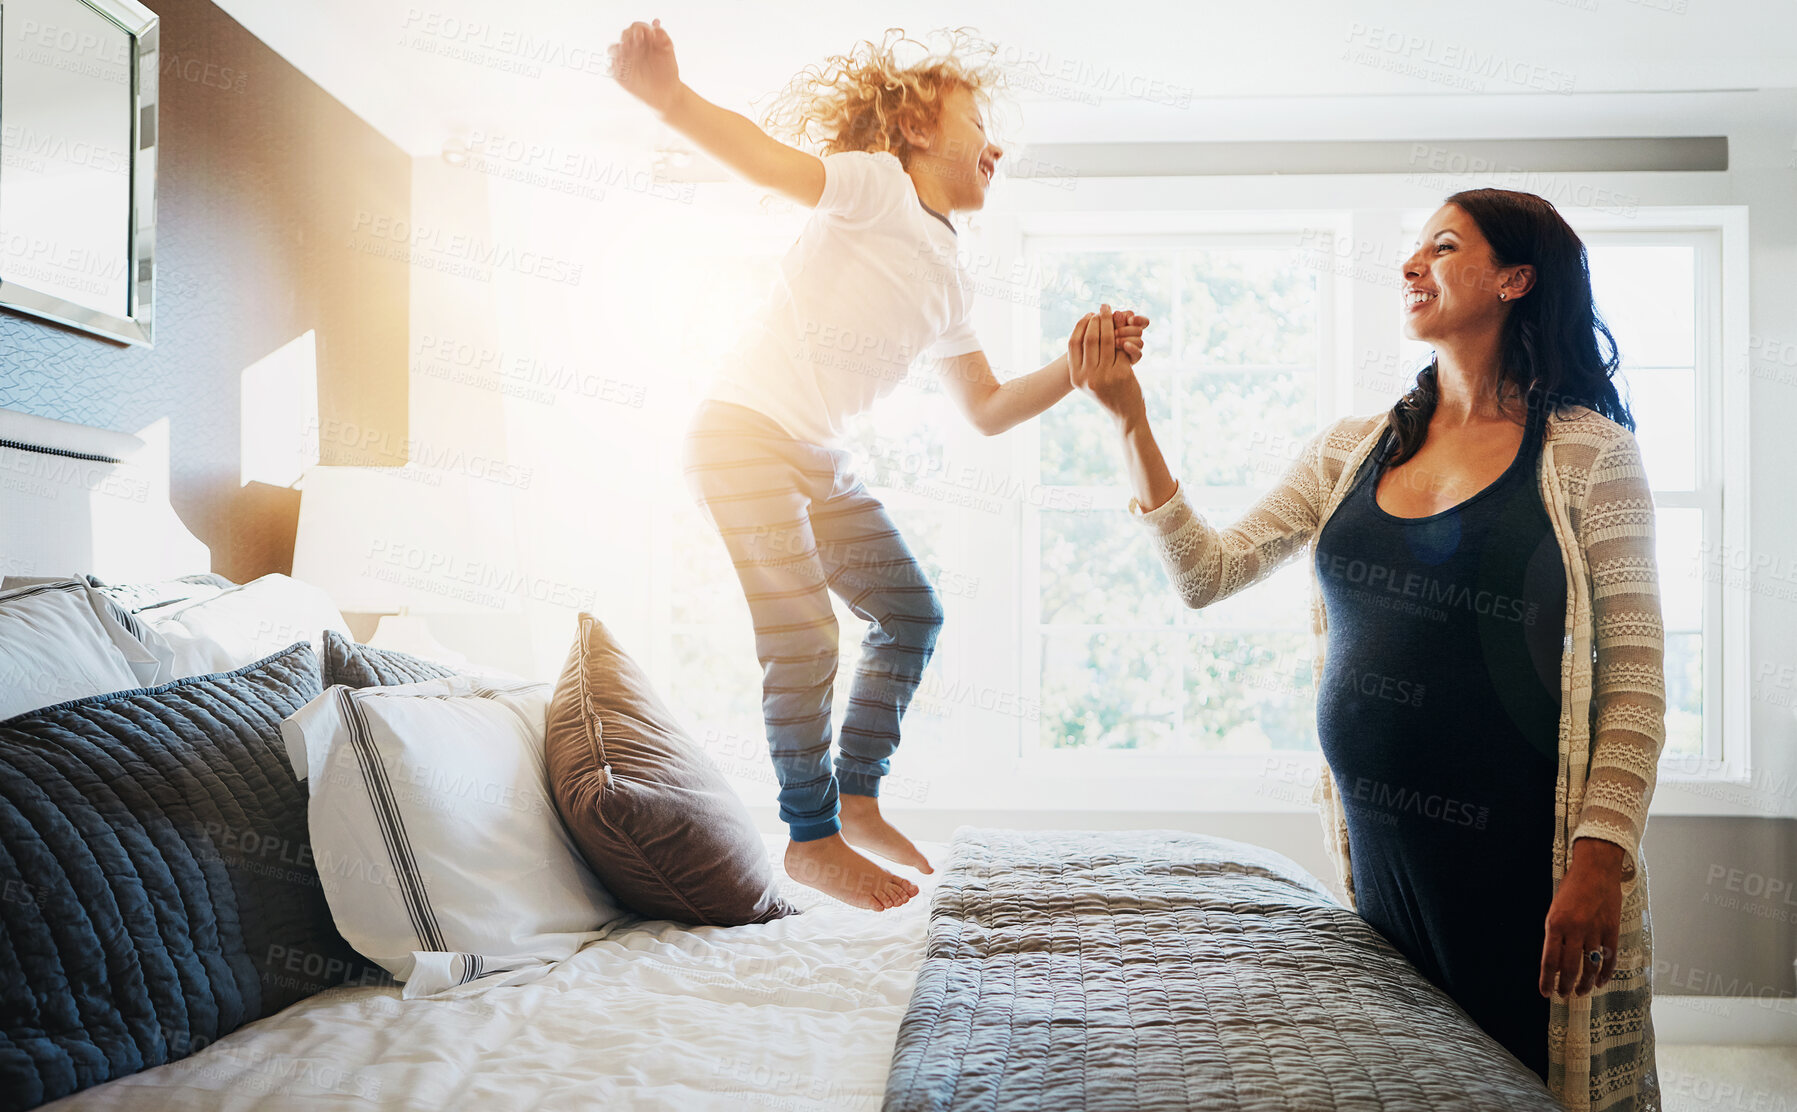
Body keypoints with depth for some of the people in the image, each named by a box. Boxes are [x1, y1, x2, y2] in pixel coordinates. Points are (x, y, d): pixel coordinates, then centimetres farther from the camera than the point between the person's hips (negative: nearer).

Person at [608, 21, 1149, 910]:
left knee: (910, 611, 9)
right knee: (805, 637, -10)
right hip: (744, 435, -9)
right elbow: (767, 160, -25)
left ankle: (856, 795, 21)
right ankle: (813, 840, 5)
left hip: (820, 461, 9)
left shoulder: (949, 284, 15)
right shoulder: (875, 186, -8)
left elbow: (987, 411, 18)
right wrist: (670, 98, -44)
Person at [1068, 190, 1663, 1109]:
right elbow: (1207, 573, 5)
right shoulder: (1351, 451, 9)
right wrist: (1128, 418, -1)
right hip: (1377, 844, 4)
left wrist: (1601, 858, -14)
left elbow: (1634, 676, -6)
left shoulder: (1588, 452, -3)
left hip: (1523, 857, -4)